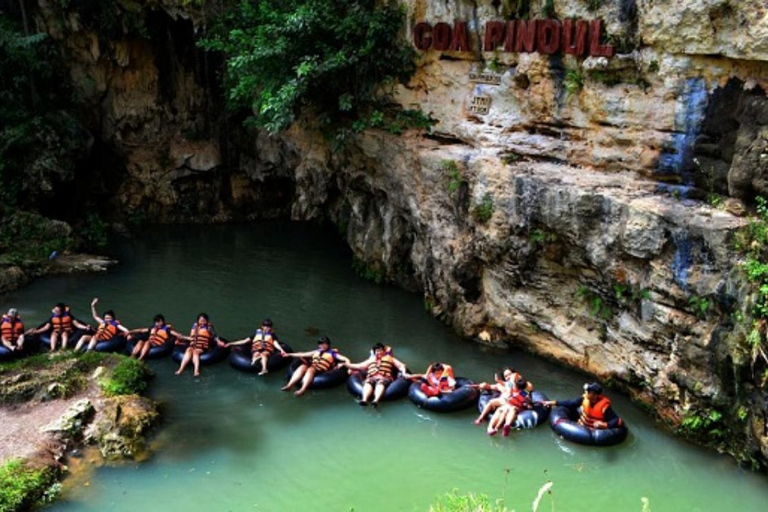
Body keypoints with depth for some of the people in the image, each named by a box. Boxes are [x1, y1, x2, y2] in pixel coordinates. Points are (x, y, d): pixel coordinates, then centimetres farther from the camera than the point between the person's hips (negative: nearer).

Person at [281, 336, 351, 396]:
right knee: (303, 366, -24)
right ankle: (289, 385, -37)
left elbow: (345, 359, 3)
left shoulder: (332, 353, 13)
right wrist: (289, 354, 27)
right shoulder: (317, 352, 28)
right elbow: (303, 354, 30)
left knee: (311, 369, -34)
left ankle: (303, 389, -54)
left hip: (322, 371, -5)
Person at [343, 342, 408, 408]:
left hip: (385, 378, -2)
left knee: (380, 383, -38)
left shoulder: (390, 358, 28)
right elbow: (359, 366, 29)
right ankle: (364, 399, -57)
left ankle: (376, 400, -62)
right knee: (368, 382, -34)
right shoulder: (371, 360, 35)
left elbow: (400, 365, 18)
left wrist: (404, 373, -3)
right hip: (372, 378, 2)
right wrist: (346, 364, 17)